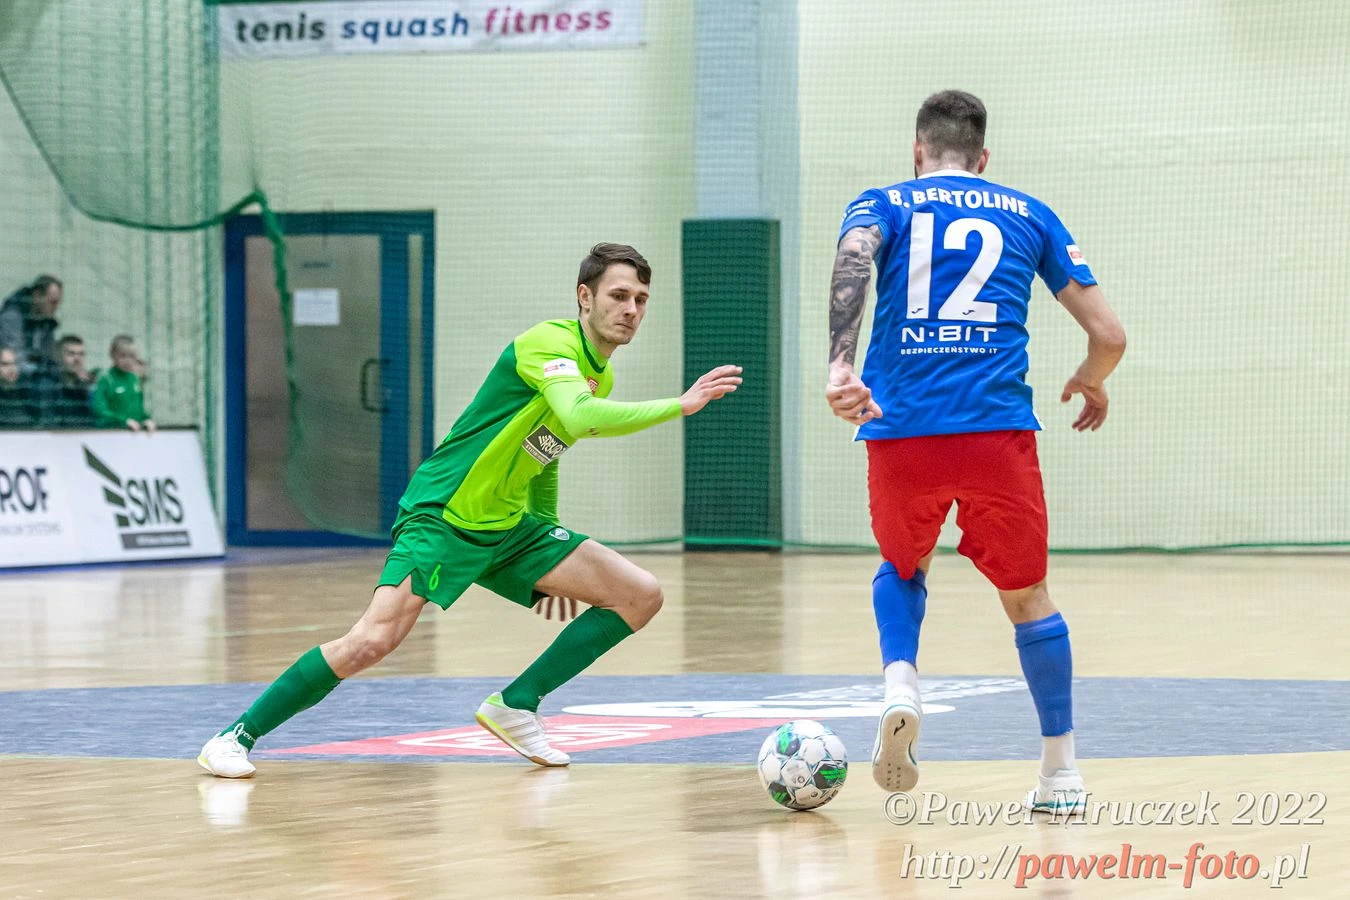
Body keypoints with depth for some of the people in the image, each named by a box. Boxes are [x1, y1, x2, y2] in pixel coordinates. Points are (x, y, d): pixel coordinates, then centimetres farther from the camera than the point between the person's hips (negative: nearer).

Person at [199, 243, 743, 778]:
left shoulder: (600, 375, 11)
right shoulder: (550, 342, -16)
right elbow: (581, 418, -37)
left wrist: (552, 560, 26)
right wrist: (680, 406, -34)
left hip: (508, 525, 9)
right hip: (442, 514, -9)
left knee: (641, 596, -2)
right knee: (375, 640, -24)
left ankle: (515, 706, 4)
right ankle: (237, 735, -9)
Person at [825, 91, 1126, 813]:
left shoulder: (883, 205, 14)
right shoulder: (1028, 215, 18)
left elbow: (854, 256, -12)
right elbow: (1108, 334, 14)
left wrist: (839, 364, -24)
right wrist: (1091, 383, 36)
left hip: (899, 431, 0)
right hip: (998, 429, 0)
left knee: (903, 569, 27)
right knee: (1026, 597, 17)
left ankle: (900, 683, 0)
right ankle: (1061, 772, 18)